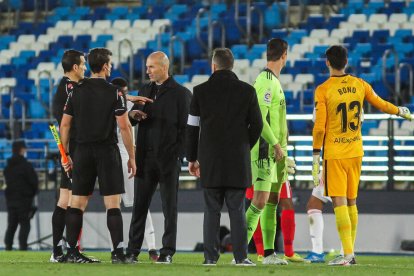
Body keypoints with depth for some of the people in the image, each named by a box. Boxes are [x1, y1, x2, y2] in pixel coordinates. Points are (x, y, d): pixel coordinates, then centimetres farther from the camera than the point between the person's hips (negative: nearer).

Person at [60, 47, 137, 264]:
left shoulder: (76, 91, 5)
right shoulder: (114, 93, -5)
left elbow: (65, 125, 7)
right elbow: (124, 126, -8)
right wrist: (132, 157, -1)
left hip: (83, 152, 4)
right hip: (107, 151, -4)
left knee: (77, 203, 7)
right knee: (113, 204, -3)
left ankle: (71, 252, 5)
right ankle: (118, 252, -9)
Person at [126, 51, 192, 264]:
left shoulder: (180, 93, -3)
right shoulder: (145, 91, 15)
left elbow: (185, 127, -6)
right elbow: (134, 118, 19)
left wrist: (178, 154, -13)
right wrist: (133, 115, -5)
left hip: (168, 158, -5)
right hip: (146, 157, 5)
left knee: (169, 207, 1)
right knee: (139, 205, 4)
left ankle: (167, 252, 4)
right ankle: (132, 251, 7)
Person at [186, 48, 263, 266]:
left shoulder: (201, 91, 0)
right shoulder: (247, 91, 1)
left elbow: (192, 127, 3)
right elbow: (257, 125, 4)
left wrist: (192, 158, 12)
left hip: (210, 160, 0)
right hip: (238, 160, 0)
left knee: (211, 211, 3)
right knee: (237, 211, 2)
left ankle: (210, 256, -1)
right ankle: (240, 256, -2)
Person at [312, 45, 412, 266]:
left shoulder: (323, 90, -10)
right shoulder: (359, 85, 4)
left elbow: (319, 127, -12)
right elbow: (381, 104, 18)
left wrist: (316, 156, -6)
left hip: (334, 154, -5)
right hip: (356, 151, 5)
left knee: (339, 203, -7)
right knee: (351, 202, 14)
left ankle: (347, 254, -15)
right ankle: (349, 252, 18)